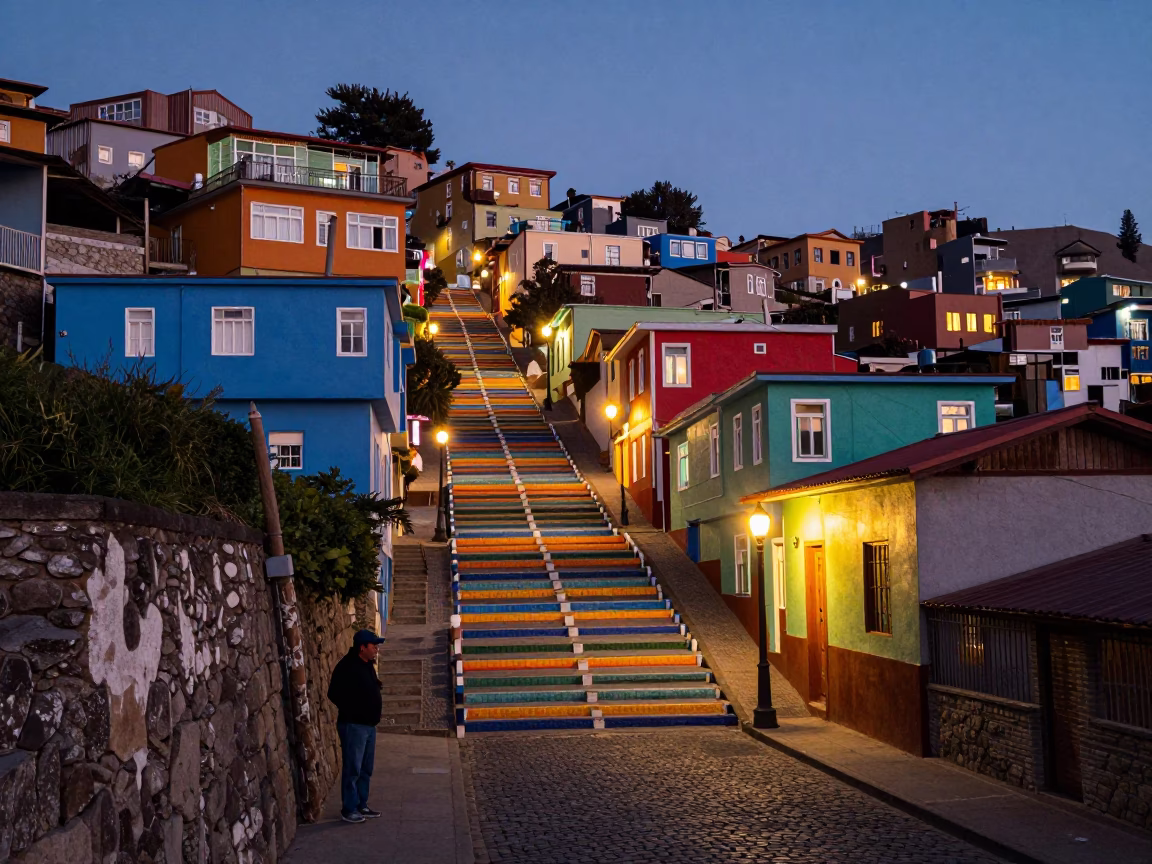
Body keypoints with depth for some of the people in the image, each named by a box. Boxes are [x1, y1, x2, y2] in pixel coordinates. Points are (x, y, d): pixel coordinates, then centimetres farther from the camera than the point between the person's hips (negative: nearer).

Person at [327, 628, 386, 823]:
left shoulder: (368, 665, 12)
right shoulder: (347, 667, -17)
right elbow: (334, 694, -20)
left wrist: (374, 709, 9)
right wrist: (352, 712, -14)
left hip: (369, 725, 9)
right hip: (353, 725, -9)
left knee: (366, 769, 14)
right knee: (353, 769, -4)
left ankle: (361, 805, 23)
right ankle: (348, 809, 3)